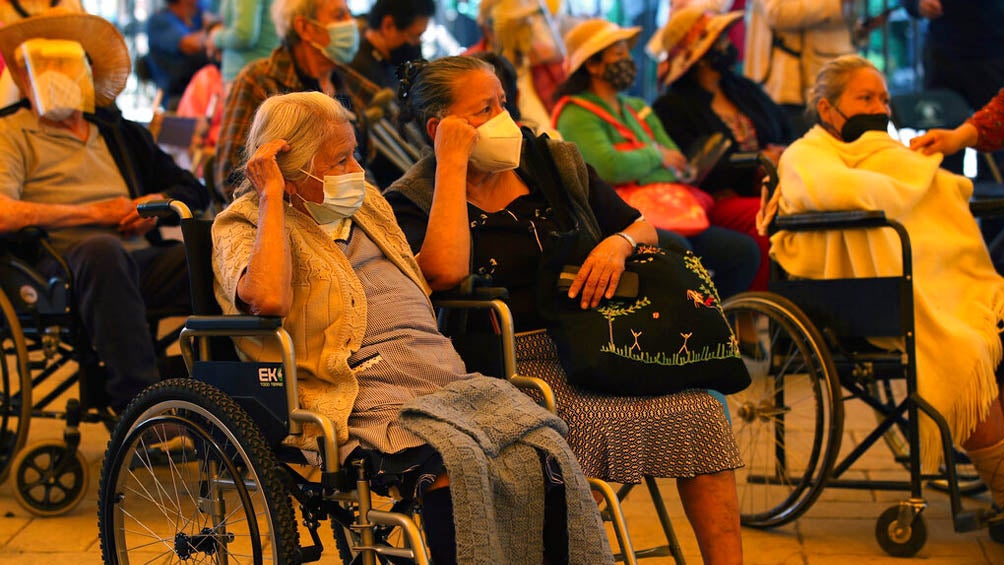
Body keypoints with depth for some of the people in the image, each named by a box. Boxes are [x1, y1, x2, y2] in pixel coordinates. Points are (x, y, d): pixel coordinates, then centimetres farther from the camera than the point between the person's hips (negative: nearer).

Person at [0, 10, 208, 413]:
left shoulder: (120, 133, 28)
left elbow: (193, 190, 31)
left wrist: (159, 202, 7)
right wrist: (95, 213, -5)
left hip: (142, 261, 5)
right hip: (66, 259, -4)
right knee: (103, 249, -40)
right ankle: (138, 400, -43)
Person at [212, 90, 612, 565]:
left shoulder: (366, 202, 26)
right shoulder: (243, 226, 4)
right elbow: (269, 299, -20)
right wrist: (270, 196, -11)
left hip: (447, 380, 7)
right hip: (366, 399, -7)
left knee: (542, 449, -22)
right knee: (454, 461, -36)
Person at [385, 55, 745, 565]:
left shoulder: (556, 163, 16)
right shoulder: (412, 201, 1)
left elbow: (644, 227, 20)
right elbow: (445, 273, -20)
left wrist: (619, 243, -5)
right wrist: (453, 162, -13)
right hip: (515, 363, -4)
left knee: (700, 409, -20)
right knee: (582, 425, -35)